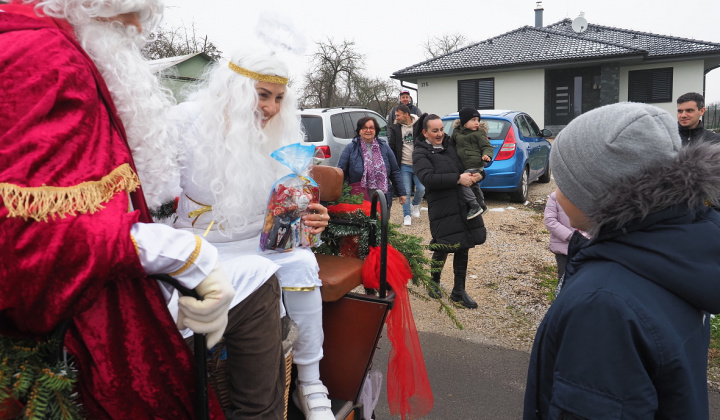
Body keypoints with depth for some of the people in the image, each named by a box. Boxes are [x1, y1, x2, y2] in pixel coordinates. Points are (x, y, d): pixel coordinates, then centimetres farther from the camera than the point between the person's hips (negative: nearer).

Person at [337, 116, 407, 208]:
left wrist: (401, 193, 10)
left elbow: (395, 172, 14)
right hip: (359, 200, -2)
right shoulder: (351, 149, 4)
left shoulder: (384, 147, 11)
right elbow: (341, 173, 3)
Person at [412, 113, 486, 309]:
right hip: (442, 207, -5)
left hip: (464, 204, 5)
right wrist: (458, 179, -21)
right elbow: (428, 178, -19)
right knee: (443, 248, 2)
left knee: (463, 247, 9)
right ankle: (434, 281, 32)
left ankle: (459, 291, 24)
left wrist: (477, 174, 2)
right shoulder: (420, 153, -3)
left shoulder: (451, 145, 12)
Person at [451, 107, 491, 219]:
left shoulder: (479, 134, -6)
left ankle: (475, 207, -14)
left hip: (475, 166, -8)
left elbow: (487, 146, -6)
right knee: (474, 186, 24)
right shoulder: (456, 132, 10)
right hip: (465, 167, 8)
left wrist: (487, 155, -24)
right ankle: (482, 205, 44)